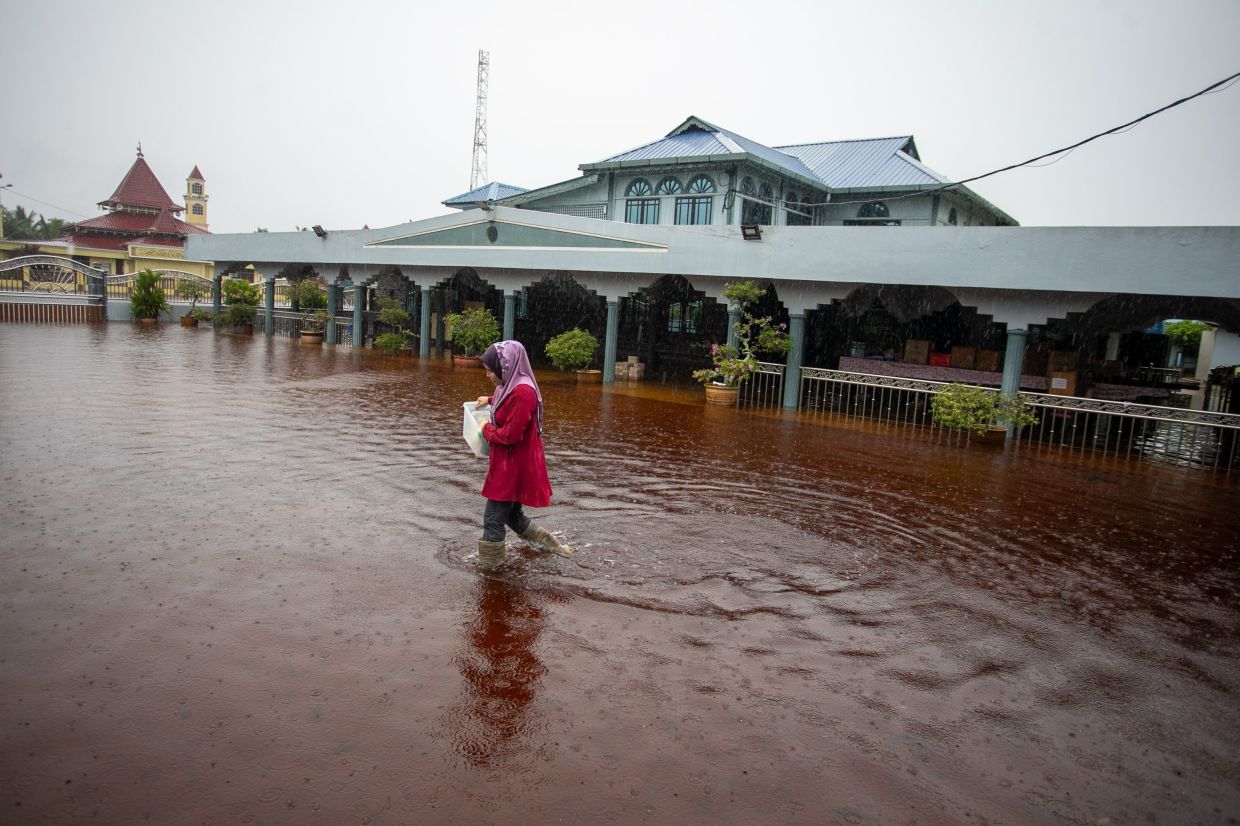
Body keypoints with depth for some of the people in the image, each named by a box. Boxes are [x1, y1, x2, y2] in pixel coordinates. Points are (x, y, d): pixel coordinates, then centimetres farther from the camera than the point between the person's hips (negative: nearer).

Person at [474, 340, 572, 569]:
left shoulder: (522, 393, -25)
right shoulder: (511, 386, 6)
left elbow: (510, 435, -25)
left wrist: (487, 430, -9)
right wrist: (490, 400, 22)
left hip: (515, 468, -10)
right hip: (508, 464, 10)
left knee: (493, 520, -1)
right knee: (513, 516, 22)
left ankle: (486, 568, 11)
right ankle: (552, 545, 35)